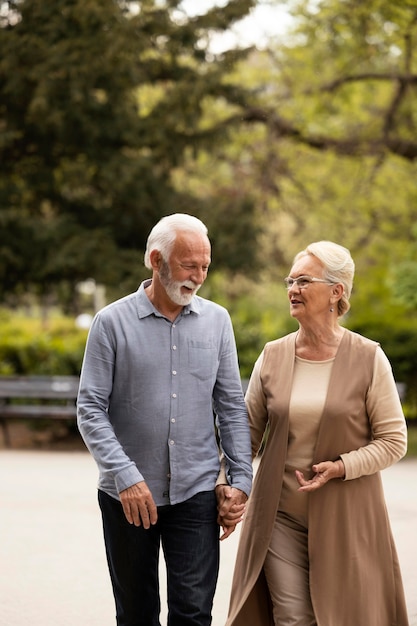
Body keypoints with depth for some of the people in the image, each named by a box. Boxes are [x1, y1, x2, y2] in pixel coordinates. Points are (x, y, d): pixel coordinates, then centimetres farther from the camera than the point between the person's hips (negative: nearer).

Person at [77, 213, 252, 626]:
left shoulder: (216, 321, 5)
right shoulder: (113, 322, -4)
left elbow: (231, 406, 8)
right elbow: (91, 409, -7)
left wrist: (240, 480, 1)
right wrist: (126, 476, -17)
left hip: (196, 493, 1)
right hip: (127, 495, -1)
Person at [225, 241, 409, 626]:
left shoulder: (368, 358, -5)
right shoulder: (272, 356, 4)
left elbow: (394, 440, -4)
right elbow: (248, 433, 9)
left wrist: (342, 467, -18)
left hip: (344, 518, -2)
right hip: (280, 515, 2)